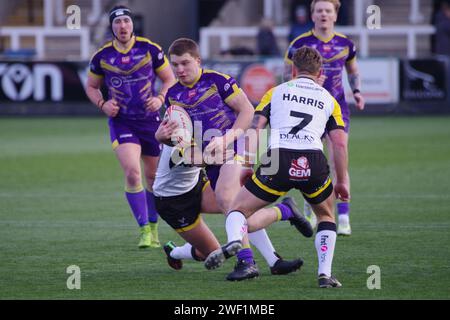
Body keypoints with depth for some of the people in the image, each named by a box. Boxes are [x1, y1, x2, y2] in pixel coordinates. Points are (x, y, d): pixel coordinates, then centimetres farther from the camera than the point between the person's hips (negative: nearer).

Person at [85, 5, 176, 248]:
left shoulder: (150, 50, -4)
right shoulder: (102, 56, -2)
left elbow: (169, 79, 5)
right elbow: (91, 87, 12)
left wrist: (160, 98, -14)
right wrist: (102, 104, -7)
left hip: (150, 120, 1)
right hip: (121, 122, -1)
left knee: (153, 177, 10)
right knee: (132, 174, -19)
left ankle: (153, 227, 30)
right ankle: (144, 230, -11)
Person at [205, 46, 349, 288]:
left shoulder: (276, 92, 21)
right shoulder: (328, 99, 23)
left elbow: (254, 127, 10)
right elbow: (340, 143, 13)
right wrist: (342, 182, 20)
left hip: (279, 161, -1)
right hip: (314, 163, 1)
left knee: (238, 209, 14)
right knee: (326, 216, 28)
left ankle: (233, 241, -21)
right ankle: (325, 273, 11)